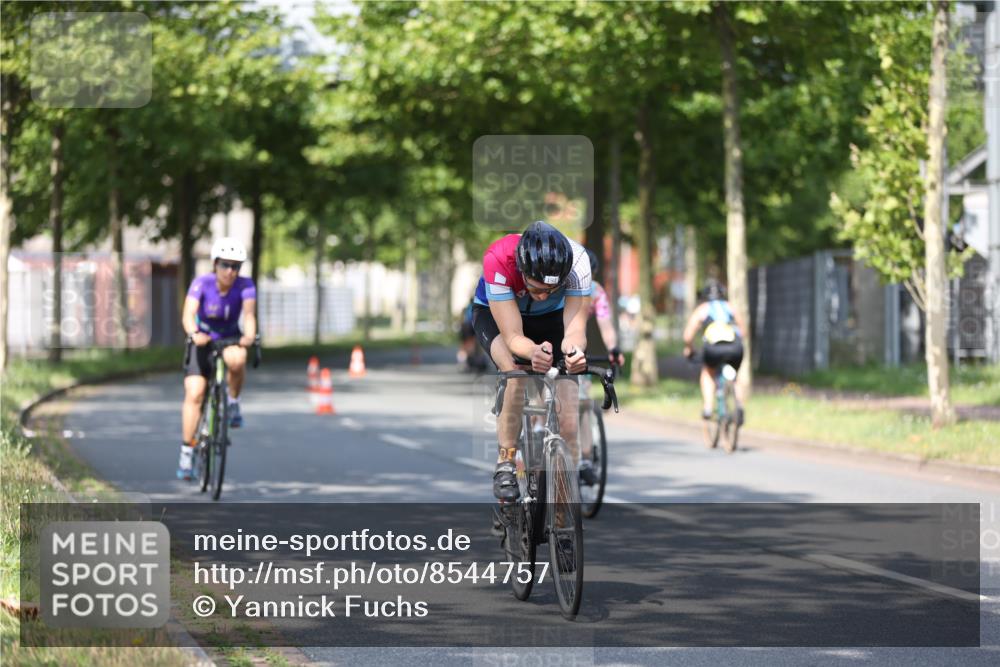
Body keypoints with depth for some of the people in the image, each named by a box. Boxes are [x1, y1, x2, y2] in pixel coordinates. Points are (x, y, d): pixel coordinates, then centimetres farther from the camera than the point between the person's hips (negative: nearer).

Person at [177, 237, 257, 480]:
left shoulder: (245, 286, -17)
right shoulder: (202, 283, -21)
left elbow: (249, 314, -32)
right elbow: (188, 314, -33)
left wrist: (249, 336, -53)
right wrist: (194, 334, -55)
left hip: (230, 339, 0)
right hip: (203, 341, 0)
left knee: (237, 359, -36)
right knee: (194, 394, -15)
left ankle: (233, 403, -10)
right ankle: (186, 451, -5)